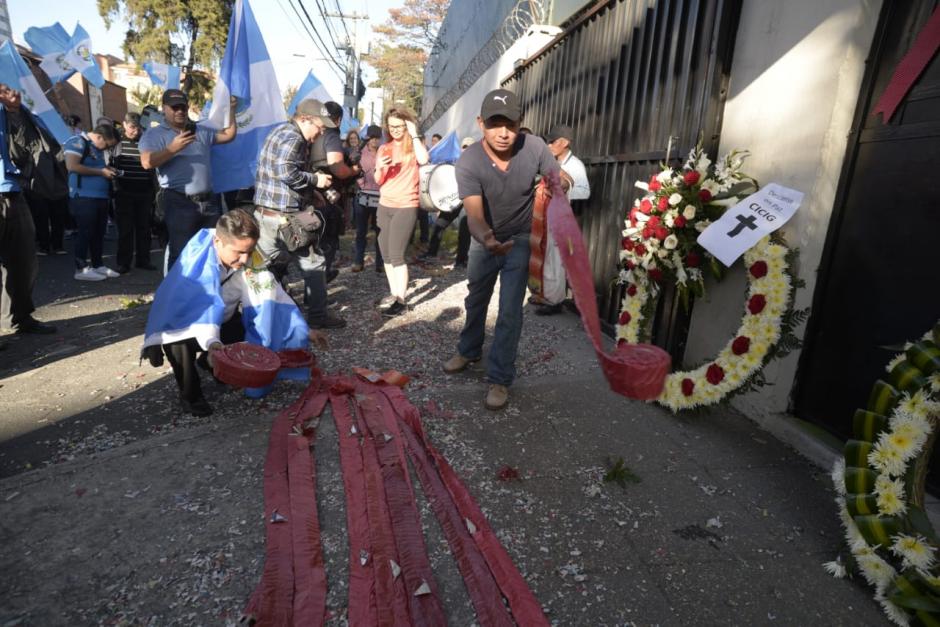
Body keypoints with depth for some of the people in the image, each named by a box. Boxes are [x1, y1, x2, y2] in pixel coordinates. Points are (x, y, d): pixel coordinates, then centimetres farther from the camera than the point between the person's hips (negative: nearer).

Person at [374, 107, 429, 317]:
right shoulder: (384, 149, 13)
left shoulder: (413, 145, 0)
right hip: (384, 206, 6)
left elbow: (423, 159, -23)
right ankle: (394, 295, 16)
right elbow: (378, 181, 12)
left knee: (396, 255, -12)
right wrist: (380, 168, -9)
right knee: (386, 255, 6)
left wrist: (414, 135, -14)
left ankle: (401, 301, -6)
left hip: (406, 206, -6)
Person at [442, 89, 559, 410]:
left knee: (510, 311, -6)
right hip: (485, 240, 2)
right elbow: (474, 214, -39)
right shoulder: (468, 162, -29)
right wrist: (486, 239, -61)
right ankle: (469, 351, 45)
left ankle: (499, 379, 7)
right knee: (475, 300, 20)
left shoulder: (534, 147, -25)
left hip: (521, 239, -1)